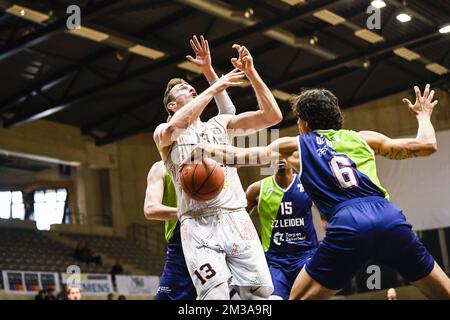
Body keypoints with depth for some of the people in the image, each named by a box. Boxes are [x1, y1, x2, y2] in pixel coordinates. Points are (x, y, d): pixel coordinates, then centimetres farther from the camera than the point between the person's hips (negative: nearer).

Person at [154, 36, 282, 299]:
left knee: (262, 293, -1)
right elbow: (176, 126, -19)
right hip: (199, 226, -4)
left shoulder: (220, 123, 19)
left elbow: (272, 116, 9)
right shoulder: (164, 132, 8)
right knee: (216, 297, -18)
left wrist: (251, 73, 0)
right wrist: (214, 88, -13)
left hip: (237, 219, 4)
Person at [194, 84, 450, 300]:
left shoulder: (293, 146, 21)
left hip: (347, 225, -2)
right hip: (389, 217, 3)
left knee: (298, 298, 13)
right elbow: (428, 145, 25)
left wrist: (201, 147, 44)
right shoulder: (362, 138, 24)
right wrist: (424, 115, 45)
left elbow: (239, 154, 26)